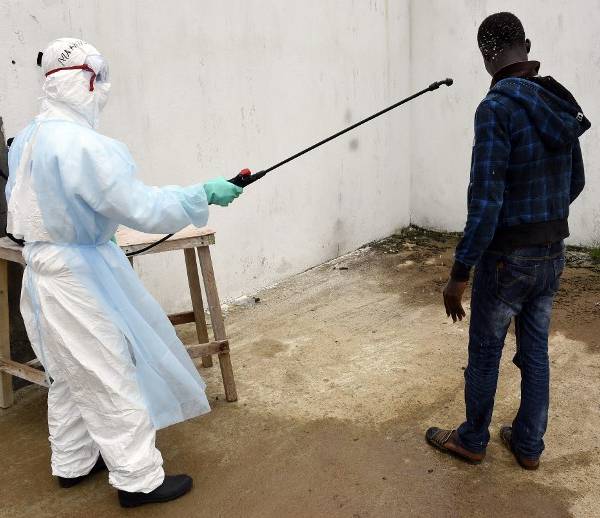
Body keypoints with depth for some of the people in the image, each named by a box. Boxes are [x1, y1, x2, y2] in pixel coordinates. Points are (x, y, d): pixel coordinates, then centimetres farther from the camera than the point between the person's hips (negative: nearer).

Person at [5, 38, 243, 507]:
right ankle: (139, 480, 13)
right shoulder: (81, 144, -24)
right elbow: (141, 207, -25)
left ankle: (73, 463, 36)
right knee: (113, 376, 2)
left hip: (46, 270, 9)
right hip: (82, 274, -9)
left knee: (72, 374, 21)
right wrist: (204, 194, -17)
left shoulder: (26, 141, 5)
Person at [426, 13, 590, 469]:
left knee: (485, 353, 11)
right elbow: (575, 183, 13)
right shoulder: (561, 104, 3)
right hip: (553, 253, 7)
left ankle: (472, 440, 29)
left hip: (508, 257, -7)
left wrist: (460, 273, -20)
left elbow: (485, 200, -25)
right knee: (535, 351, 17)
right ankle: (529, 445, 32)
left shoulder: (498, 107, -20)